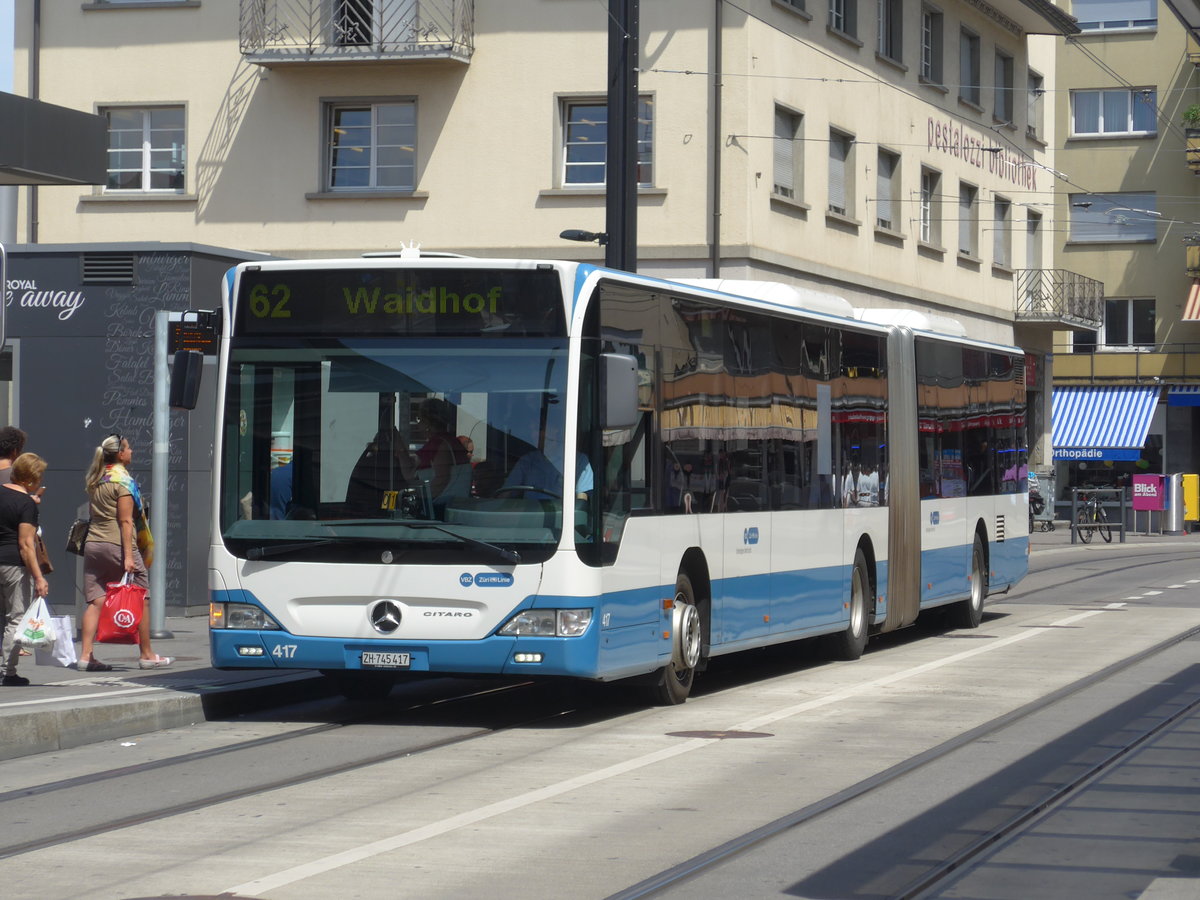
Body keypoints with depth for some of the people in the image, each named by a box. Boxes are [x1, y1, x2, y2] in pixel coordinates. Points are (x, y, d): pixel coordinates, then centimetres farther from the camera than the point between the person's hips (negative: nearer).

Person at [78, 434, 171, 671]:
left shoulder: (94, 480, 13)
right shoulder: (123, 480, -9)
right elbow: (126, 521, -13)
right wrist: (128, 556, -16)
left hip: (93, 543, 7)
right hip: (117, 544, -7)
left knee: (95, 601, 3)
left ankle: (86, 655, -5)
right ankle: (147, 655, 11)